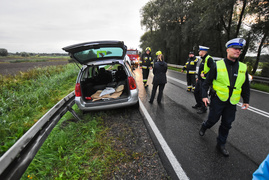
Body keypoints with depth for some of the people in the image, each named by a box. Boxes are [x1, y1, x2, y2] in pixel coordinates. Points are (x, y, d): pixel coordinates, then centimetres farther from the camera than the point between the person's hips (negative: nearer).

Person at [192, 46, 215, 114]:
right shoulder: (203, 59, 15)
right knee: (196, 92, 18)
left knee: (202, 94, -2)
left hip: (204, 80, -10)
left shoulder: (209, 59, -16)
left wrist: (205, 75, -23)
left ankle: (203, 108, 14)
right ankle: (199, 104, 37)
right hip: (200, 80, 10)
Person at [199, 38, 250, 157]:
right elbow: (207, 82, -4)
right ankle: (204, 127, 40)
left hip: (232, 102, 4)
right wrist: (204, 95, -10)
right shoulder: (218, 65, -7)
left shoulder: (243, 68, 5)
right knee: (213, 120, 6)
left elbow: (246, 86, 13)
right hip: (218, 99, -4)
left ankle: (221, 144, 29)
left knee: (227, 124, 11)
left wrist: (246, 101, 12)